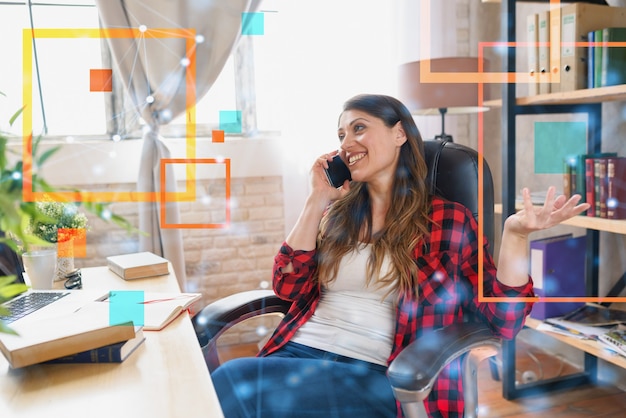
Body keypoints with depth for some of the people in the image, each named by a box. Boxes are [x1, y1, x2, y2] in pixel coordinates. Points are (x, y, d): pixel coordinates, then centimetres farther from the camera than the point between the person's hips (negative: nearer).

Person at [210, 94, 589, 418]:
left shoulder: (446, 220, 2)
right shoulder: (338, 214, 15)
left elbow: (502, 320, -4)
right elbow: (288, 286, 6)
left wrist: (515, 233, -20)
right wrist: (317, 200, 2)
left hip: (375, 375, -4)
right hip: (301, 351, 5)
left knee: (238, 382, -28)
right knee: (227, 378, -28)